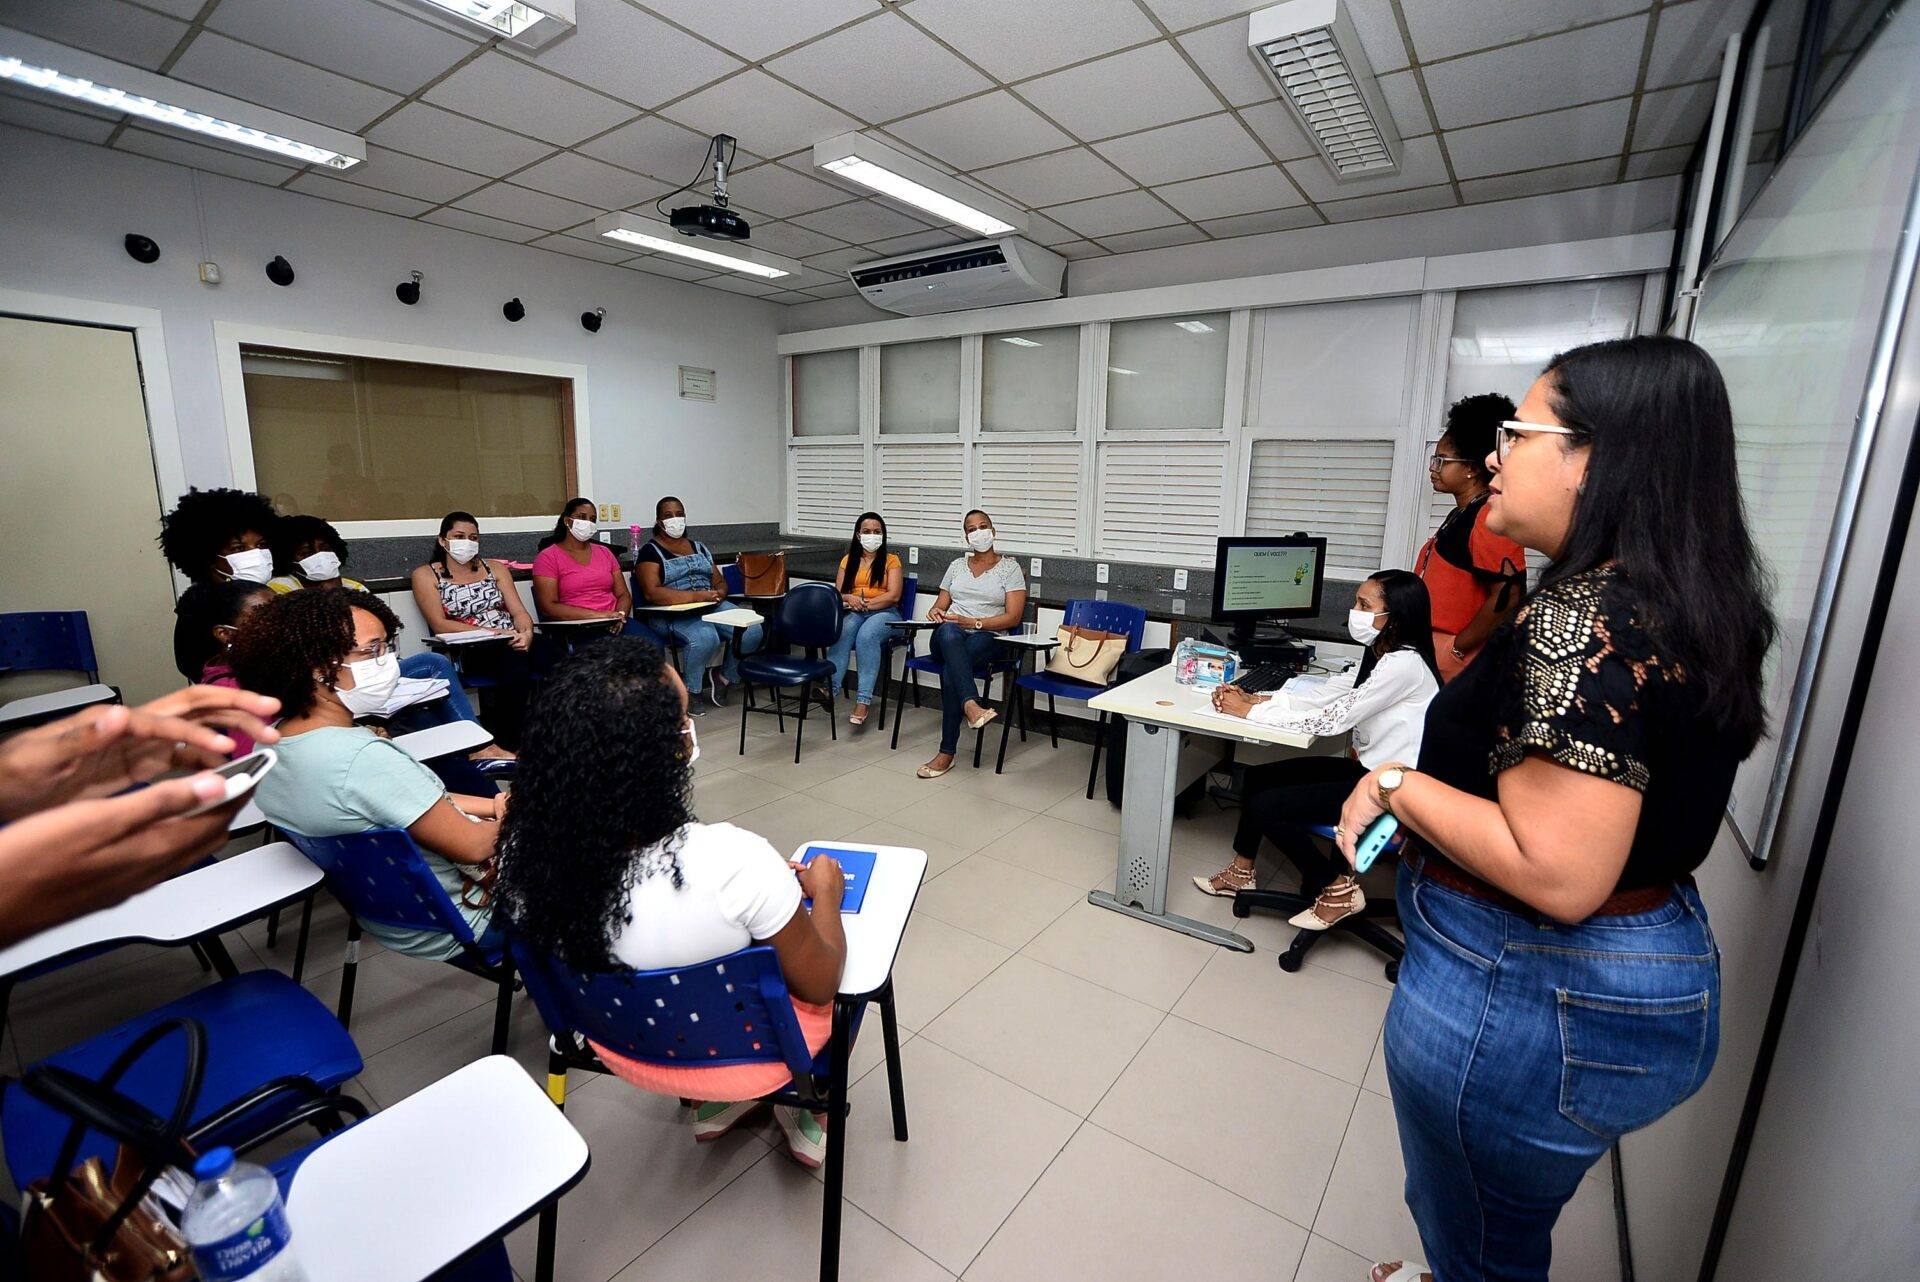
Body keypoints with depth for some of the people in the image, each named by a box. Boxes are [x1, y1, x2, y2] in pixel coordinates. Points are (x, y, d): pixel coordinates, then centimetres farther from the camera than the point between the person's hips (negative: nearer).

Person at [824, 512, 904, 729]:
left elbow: (893, 596, -3)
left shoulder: (891, 561, 9)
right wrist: (849, 598, -10)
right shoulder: (848, 560, 20)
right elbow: (838, 593, 13)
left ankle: (863, 702, -43)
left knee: (866, 635, -37)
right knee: (842, 632, -34)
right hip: (854, 613, 3)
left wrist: (865, 603, -12)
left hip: (884, 614, -3)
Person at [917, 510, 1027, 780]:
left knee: (950, 670, -37)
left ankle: (947, 752, -33)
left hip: (986, 638, -3)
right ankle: (971, 705, -56)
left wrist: (973, 622, -13)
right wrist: (936, 611, -4)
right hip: (948, 637, 3)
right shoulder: (957, 565, 22)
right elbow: (941, 605, 22)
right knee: (949, 632, -39)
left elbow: (1013, 617, -2)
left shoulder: (1009, 567, 8)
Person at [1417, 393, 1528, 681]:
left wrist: (1456, 647, -17)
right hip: (1430, 657, 9)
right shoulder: (1460, 515, 15)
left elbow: (1507, 596, -23)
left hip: (1454, 668, -9)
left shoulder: (1490, 517, -15)